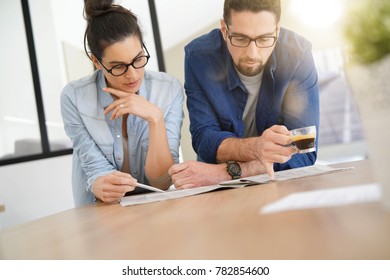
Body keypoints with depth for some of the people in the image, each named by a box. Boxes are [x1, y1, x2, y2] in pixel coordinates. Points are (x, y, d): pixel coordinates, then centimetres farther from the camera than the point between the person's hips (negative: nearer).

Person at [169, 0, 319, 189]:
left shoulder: (298, 54, -17)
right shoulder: (199, 55, -14)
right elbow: (204, 138, -17)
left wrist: (227, 171, -30)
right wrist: (255, 147, -37)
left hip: (283, 183, 0)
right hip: (217, 189, 0)